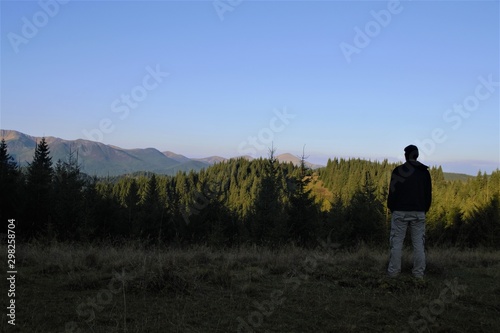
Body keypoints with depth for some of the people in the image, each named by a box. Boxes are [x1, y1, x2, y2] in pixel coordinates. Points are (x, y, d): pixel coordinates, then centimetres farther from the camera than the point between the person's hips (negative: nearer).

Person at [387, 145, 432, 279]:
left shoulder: (398, 170, -5)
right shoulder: (424, 172, 5)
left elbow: (392, 191, -5)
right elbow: (428, 193, 8)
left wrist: (391, 208, 6)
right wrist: (425, 209, 17)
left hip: (400, 211, -3)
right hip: (419, 212, 3)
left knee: (397, 241, 3)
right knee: (418, 242, 7)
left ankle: (394, 270, 3)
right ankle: (418, 272, 8)